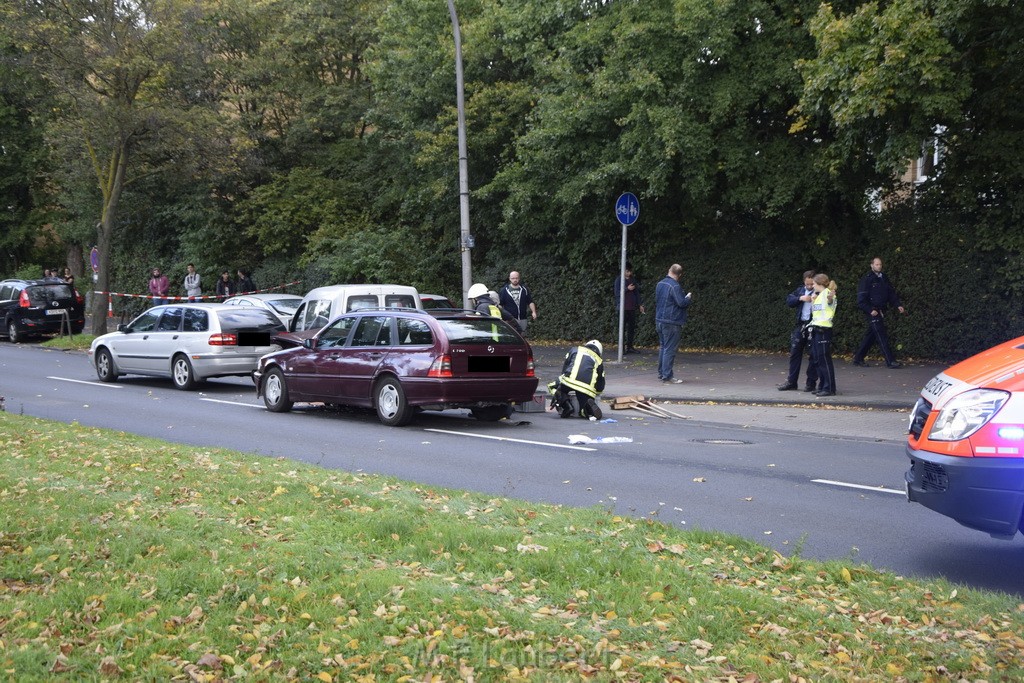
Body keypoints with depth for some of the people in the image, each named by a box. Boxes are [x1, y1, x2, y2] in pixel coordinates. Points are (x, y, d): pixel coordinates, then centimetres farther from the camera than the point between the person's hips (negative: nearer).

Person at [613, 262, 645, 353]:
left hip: (632, 308, 5)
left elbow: (637, 293, 18)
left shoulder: (633, 280, 13)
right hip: (623, 307, -5)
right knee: (623, 328, -5)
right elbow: (617, 293, -8)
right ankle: (622, 347, -4)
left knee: (632, 328, 5)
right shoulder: (619, 280, -2)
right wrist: (627, 289, -16)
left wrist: (640, 305, 13)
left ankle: (630, 346, 11)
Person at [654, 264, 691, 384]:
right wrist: (688, 297, 0)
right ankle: (667, 376, -4)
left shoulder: (660, 284, 10)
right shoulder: (675, 286, -17)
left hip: (660, 321, 8)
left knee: (662, 347, 17)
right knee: (670, 349, -5)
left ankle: (661, 373, 22)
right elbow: (682, 303, -19)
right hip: (672, 323, -8)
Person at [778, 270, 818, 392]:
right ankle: (791, 382, 17)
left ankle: (811, 383, 11)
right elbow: (788, 300, 4)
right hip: (801, 325, 5)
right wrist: (800, 298, -11)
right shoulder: (800, 290, 12)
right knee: (795, 352, 9)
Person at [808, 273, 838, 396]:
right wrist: (813, 299, 11)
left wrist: (830, 297, -54)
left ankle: (829, 388, -5)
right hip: (816, 329, 9)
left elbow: (830, 300, -32)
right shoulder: (818, 295, 18)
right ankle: (822, 386, 17)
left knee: (824, 359, -8)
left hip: (824, 330, -9)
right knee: (818, 359, 11)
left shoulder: (827, 293, -10)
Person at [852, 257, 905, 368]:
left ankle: (858, 358, 21)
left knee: (870, 336, 12)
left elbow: (892, 293, 17)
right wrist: (870, 310, -20)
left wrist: (898, 305, 3)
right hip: (872, 312, -7)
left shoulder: (884, 278, 14)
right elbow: (861, 299, -13)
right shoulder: (866, 280, -8)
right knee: (882, 336, -10)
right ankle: (890, 361, -11)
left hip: (881, 312, 7)